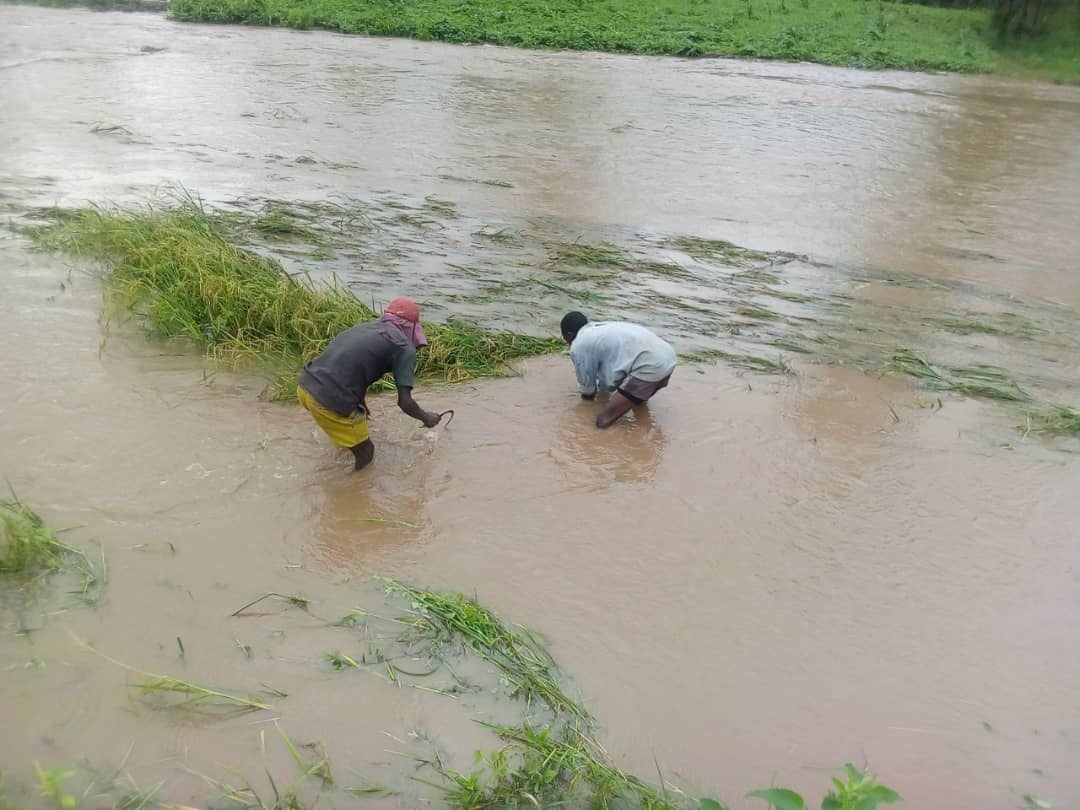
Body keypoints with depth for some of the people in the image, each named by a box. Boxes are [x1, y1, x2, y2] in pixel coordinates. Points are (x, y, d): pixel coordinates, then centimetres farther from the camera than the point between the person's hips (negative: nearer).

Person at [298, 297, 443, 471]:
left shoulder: (363, 327, 20)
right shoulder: (404, 347, -1)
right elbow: (404, 402, -5)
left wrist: (362, 407, 46)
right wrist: (426, 417, 14)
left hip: (305, 386, 8)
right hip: (331, 403, -8)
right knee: (365, 452, 15)